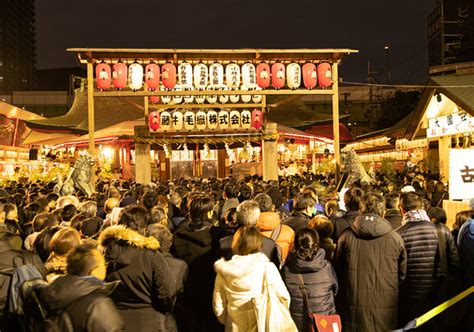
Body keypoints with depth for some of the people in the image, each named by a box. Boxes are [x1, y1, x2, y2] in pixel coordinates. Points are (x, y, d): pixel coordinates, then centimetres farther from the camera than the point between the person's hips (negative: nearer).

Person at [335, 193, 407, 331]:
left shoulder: (346, 236, -6)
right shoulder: (395, 238, -8)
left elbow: (337, 269, 4)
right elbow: (403, 273, 4)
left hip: (354, 308, 0)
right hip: (386, 310, 0)